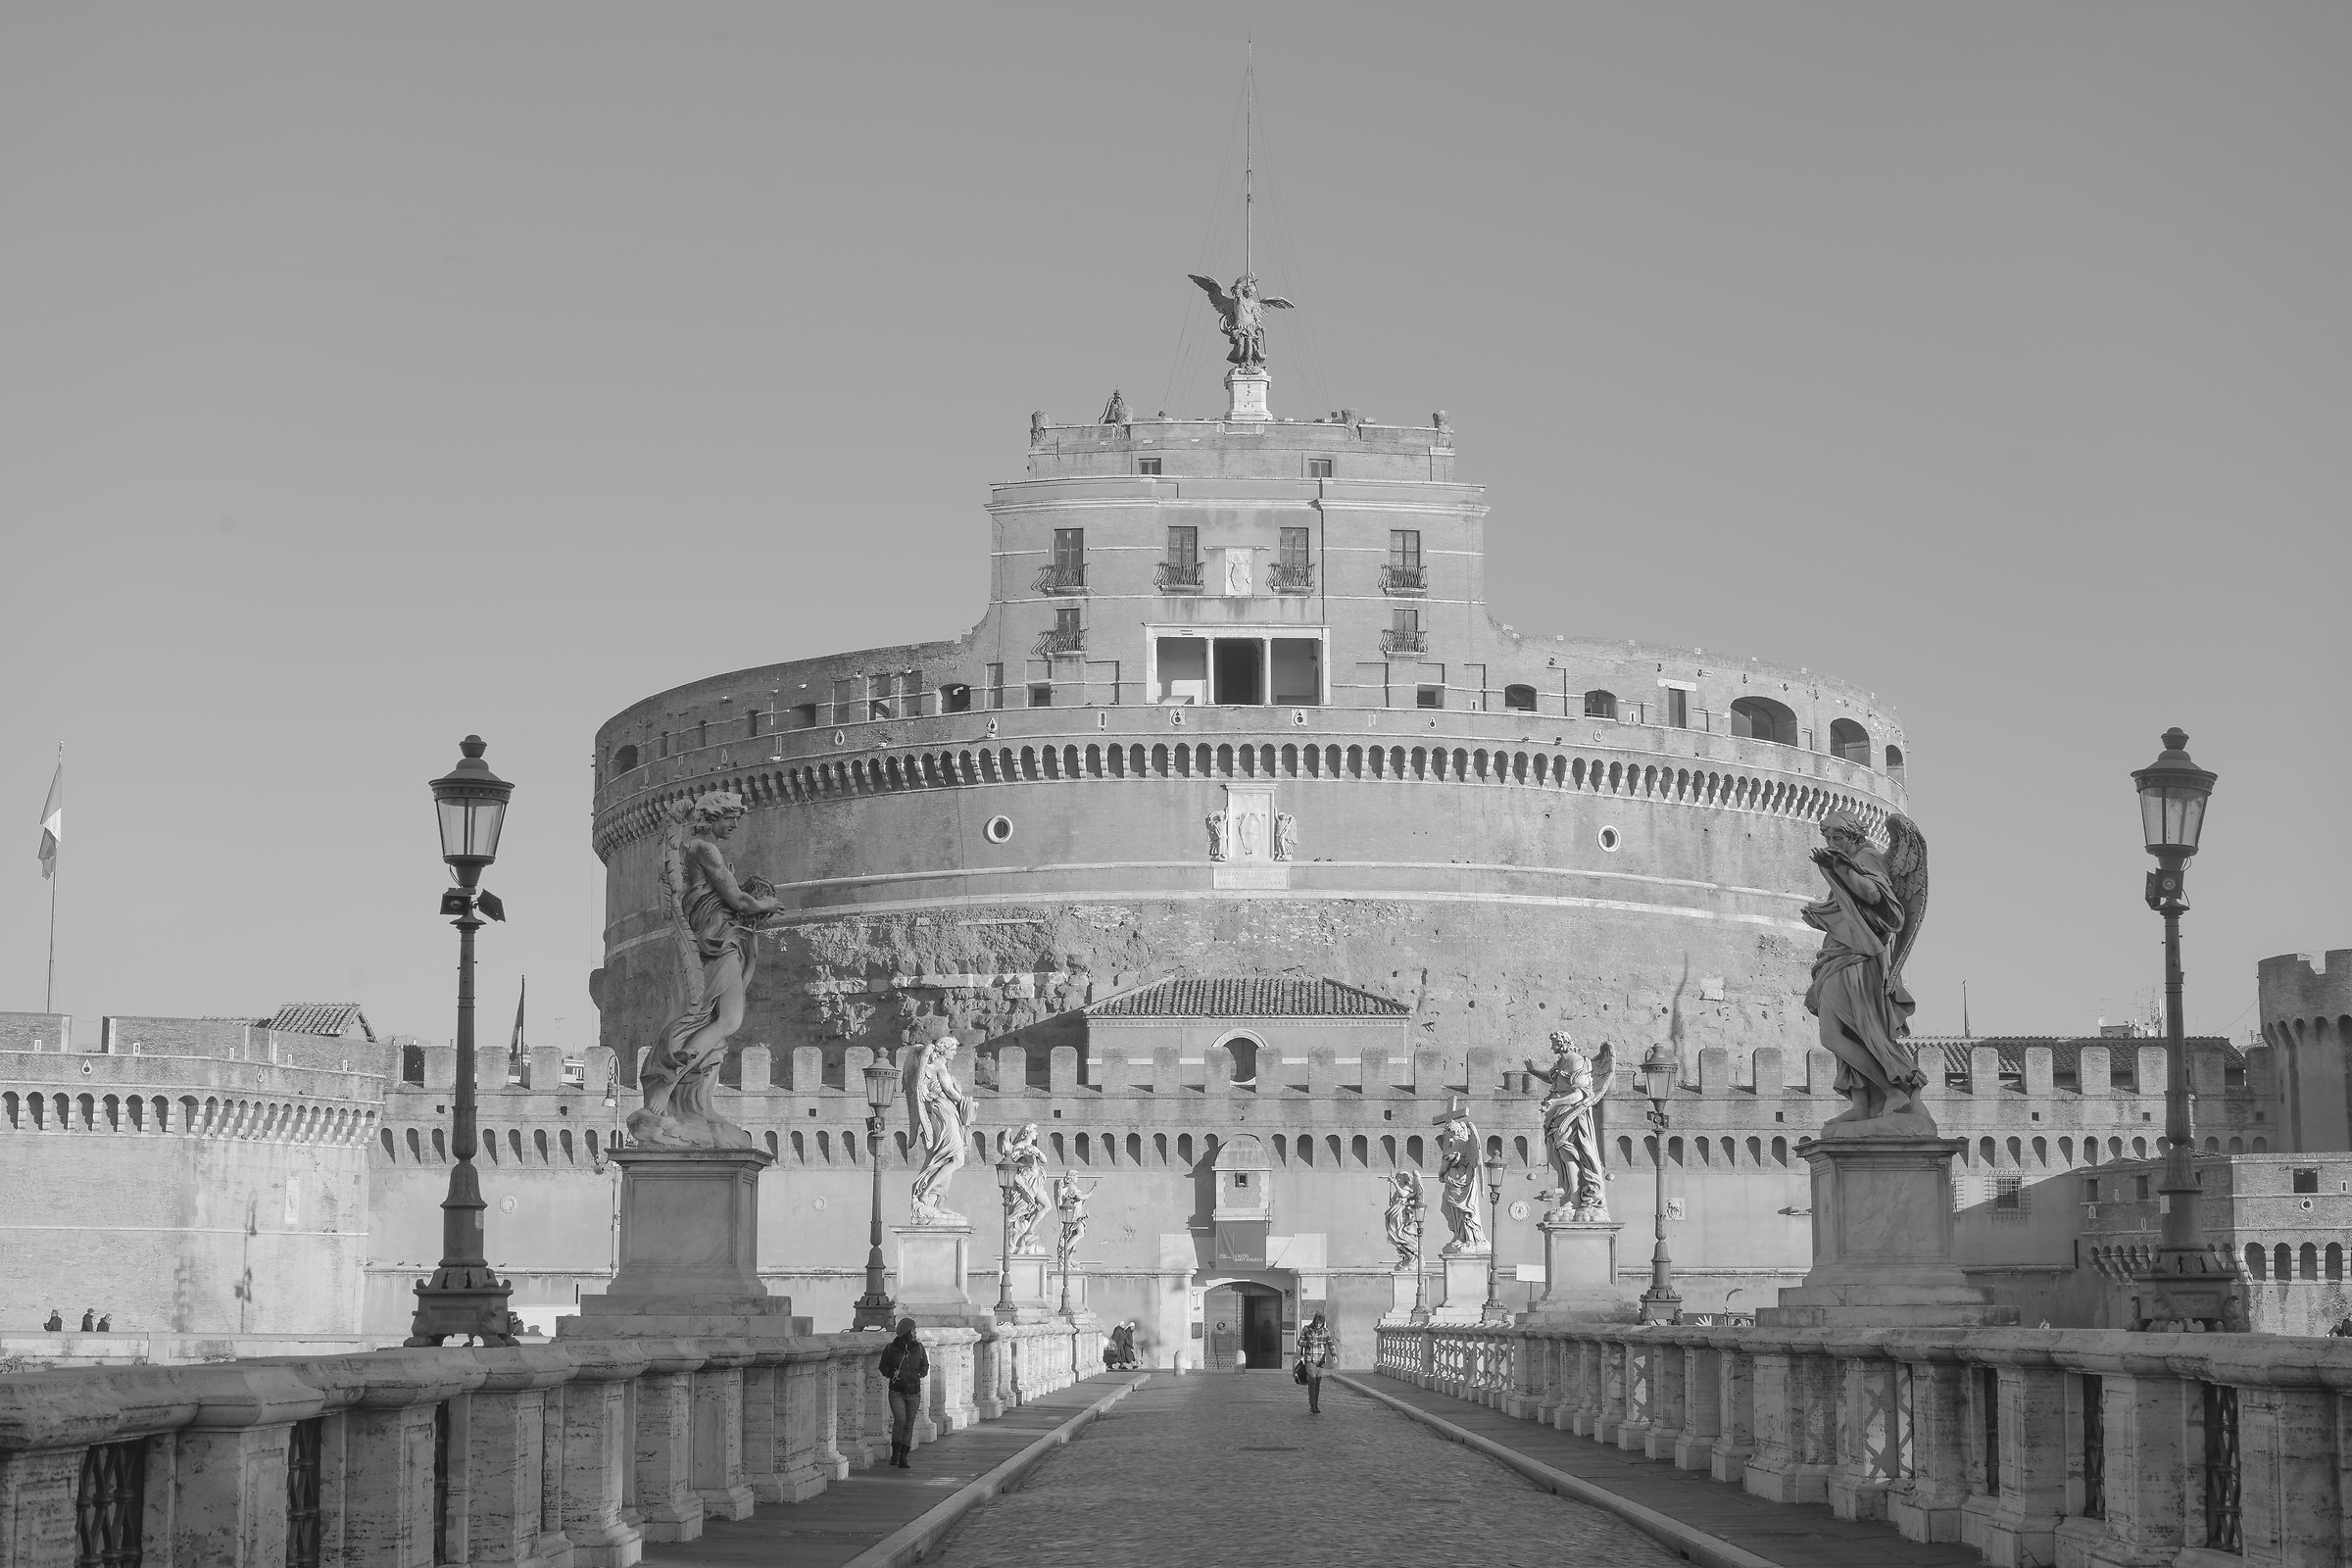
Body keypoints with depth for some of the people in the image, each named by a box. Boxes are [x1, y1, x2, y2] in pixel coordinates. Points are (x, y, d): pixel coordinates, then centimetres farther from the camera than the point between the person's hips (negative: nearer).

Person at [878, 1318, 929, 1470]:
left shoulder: (918, 1347, 3)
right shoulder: (891, 1349, -4)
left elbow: (925, 1365, 15)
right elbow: (883, 1367, 7)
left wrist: (920, 1373, -5)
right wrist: (891, 1372, -13)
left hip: (914, 1393, 3)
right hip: (897, 1392, -3)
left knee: (909, 1425, 4)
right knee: (900, 1420, -20)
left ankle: (903, 1459, 12)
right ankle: (895, 1453, -3)